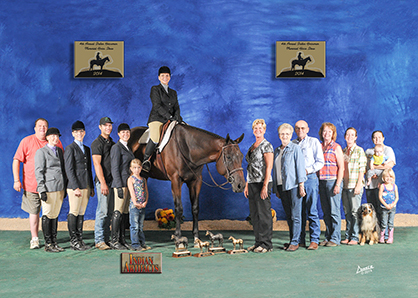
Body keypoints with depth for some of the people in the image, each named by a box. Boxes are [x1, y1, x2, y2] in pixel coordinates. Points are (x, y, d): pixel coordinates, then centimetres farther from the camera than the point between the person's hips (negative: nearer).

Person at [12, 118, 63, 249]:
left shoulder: (56, 142, 6)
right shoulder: (27, 141, 0)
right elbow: (16, 161, -1)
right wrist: (16, 180, -8)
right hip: (31, 184, -1)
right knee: (34, 212, 4)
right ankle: (34, 239, 15)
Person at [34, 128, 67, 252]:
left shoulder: (60, 151, 16)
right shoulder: (41, 152, -4)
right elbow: (38, 172, -7)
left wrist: (65, 187, 14)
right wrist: (42, 190, -13)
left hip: (60, 188, 6)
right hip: (48, 189, -6)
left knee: (55, 215, 10)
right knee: (47, 216, -1)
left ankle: (54, 242, 16)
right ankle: (48, 244, 5)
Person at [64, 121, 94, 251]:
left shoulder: (86, 149, 17)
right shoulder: (70, 148, -4)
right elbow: (69, 170, -9)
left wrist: (91, 187, 15)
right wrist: (75, 187, -16)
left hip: (86, 186, 7)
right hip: (75, 186, -7)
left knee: (81, 213, 8)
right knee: (74, 213, -3)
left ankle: (79, 240, 13)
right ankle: (73, 241, 2)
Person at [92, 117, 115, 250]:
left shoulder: (112, 143, 17)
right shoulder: (97, 143, -6)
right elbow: (97, 164, -13)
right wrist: (103, 183, -19)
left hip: (113, 181, 7)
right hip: (103, 181, -7)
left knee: (110, 212, 8)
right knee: (102, 211, -7)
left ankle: (106, 238, 15)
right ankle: (99, 240, -2)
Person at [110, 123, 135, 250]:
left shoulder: (127, 148, 18)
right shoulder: (116, 148, -8)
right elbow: (115, 169, -13)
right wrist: (119, 186, -19)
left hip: (129, 183, 8)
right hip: (120, 184, -8)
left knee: (125, 213, 10)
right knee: (118, 212, -6)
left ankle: (122, 239, 15)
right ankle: (114, 241, 0)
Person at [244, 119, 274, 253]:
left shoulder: (266, 145, -7)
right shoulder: (252, 147, 17)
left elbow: (269, 167, -14)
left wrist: (265, 186, -20)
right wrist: (247, 185, 15)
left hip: (262, 183, -8)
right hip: (252, 184, 8)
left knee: (264, 214, -4)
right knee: (254, 214, 10)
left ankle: (266, 244, 2)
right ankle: (258, 242, 18)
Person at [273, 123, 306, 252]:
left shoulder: (295, 148, -1)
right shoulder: (277, 151, 16)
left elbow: (300, 167, -5)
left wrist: (301, 185, -11)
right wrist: (276, 189, 16)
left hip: (293, 185, -6)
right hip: (282, 186, 6)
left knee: (295, 215, -3)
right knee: (288, 215, 9)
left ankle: (295, 242, 0)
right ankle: (292, 240, 16)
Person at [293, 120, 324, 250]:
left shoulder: (314, 142, 6)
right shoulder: (292, 144, 17)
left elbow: (320, 162, 0)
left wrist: (307, 170, -12)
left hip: (310, 178, -4)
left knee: (312, 211, -6)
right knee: (299, 211, 4)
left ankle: (314, 240, -2)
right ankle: (300, 240, 9)